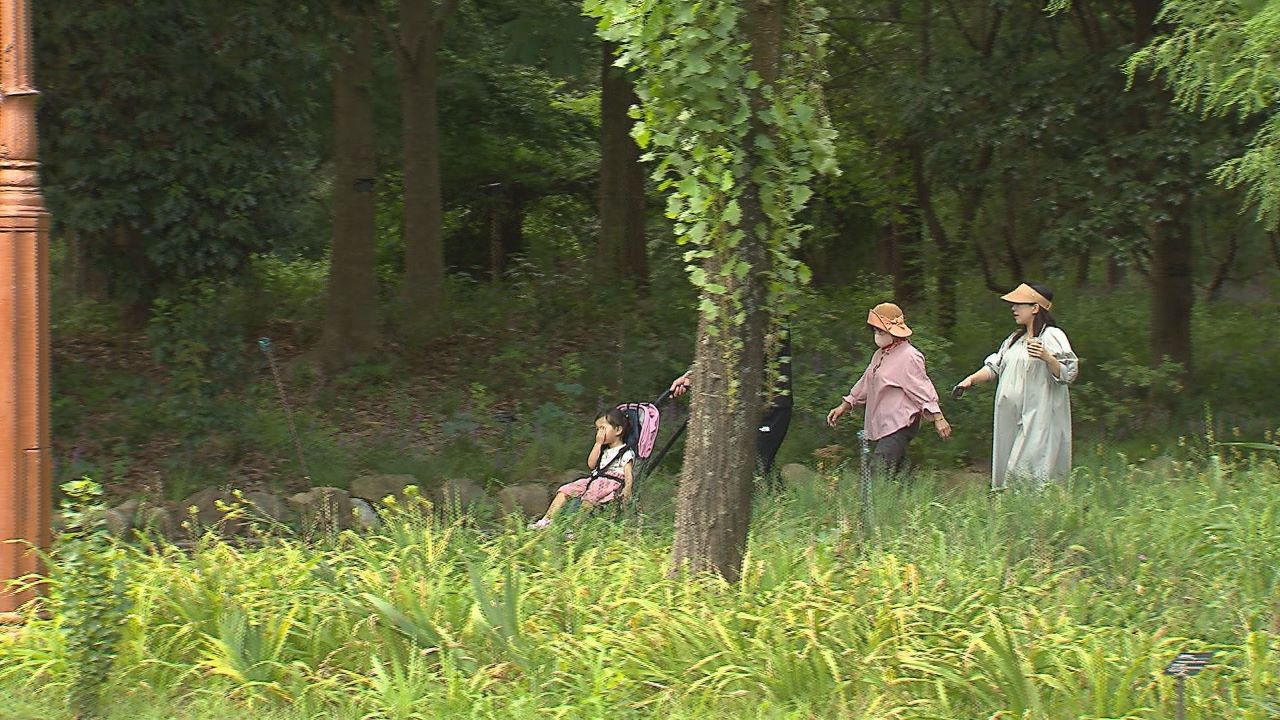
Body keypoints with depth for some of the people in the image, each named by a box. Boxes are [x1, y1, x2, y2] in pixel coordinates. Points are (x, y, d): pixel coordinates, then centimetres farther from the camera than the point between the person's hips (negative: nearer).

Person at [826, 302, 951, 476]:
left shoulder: (909, 357, -11)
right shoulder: (880, 354, 17)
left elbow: (923, 388, -13)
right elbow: (866, 384, 26)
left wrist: (938, 419, -18)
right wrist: (844, 407, 26)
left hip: (899, 424, -9)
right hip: (883, 426, 10)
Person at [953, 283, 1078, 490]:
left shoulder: (1052, 337, -4)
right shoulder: (1015, 339, 22)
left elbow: (1068, 373, -11)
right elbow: (994, 367, 21)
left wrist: (1046, 357, -28)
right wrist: (972, 379, 5)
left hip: (1038, 418, -8)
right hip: (1010, 417, 8)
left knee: (1028, 468, -15)